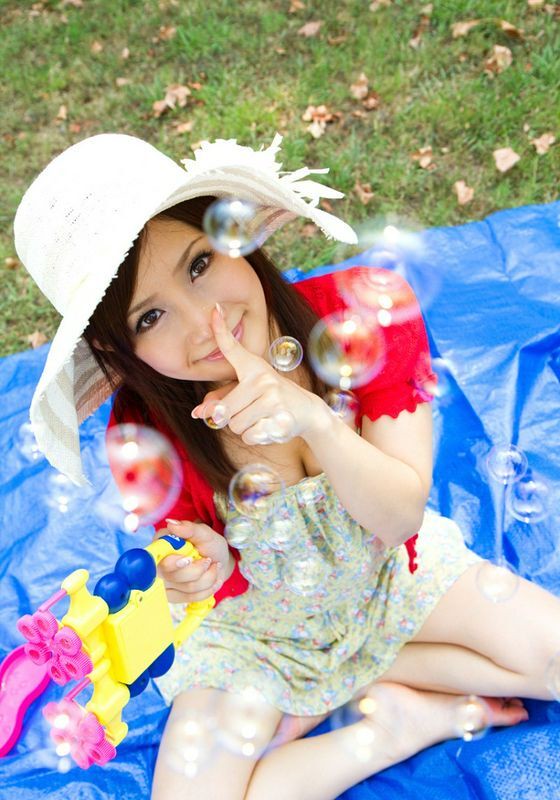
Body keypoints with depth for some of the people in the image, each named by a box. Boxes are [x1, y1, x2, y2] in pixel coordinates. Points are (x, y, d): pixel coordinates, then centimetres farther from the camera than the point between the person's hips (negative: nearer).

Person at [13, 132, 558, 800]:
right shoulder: (144, 432, -27)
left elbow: (400, 516, -24)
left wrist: (313, 418, -43)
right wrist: (212, 569, -36)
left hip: (386, 571, 1)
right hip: (258, 626, 0)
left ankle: (359, 686, 4)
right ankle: (412, 721, 1)